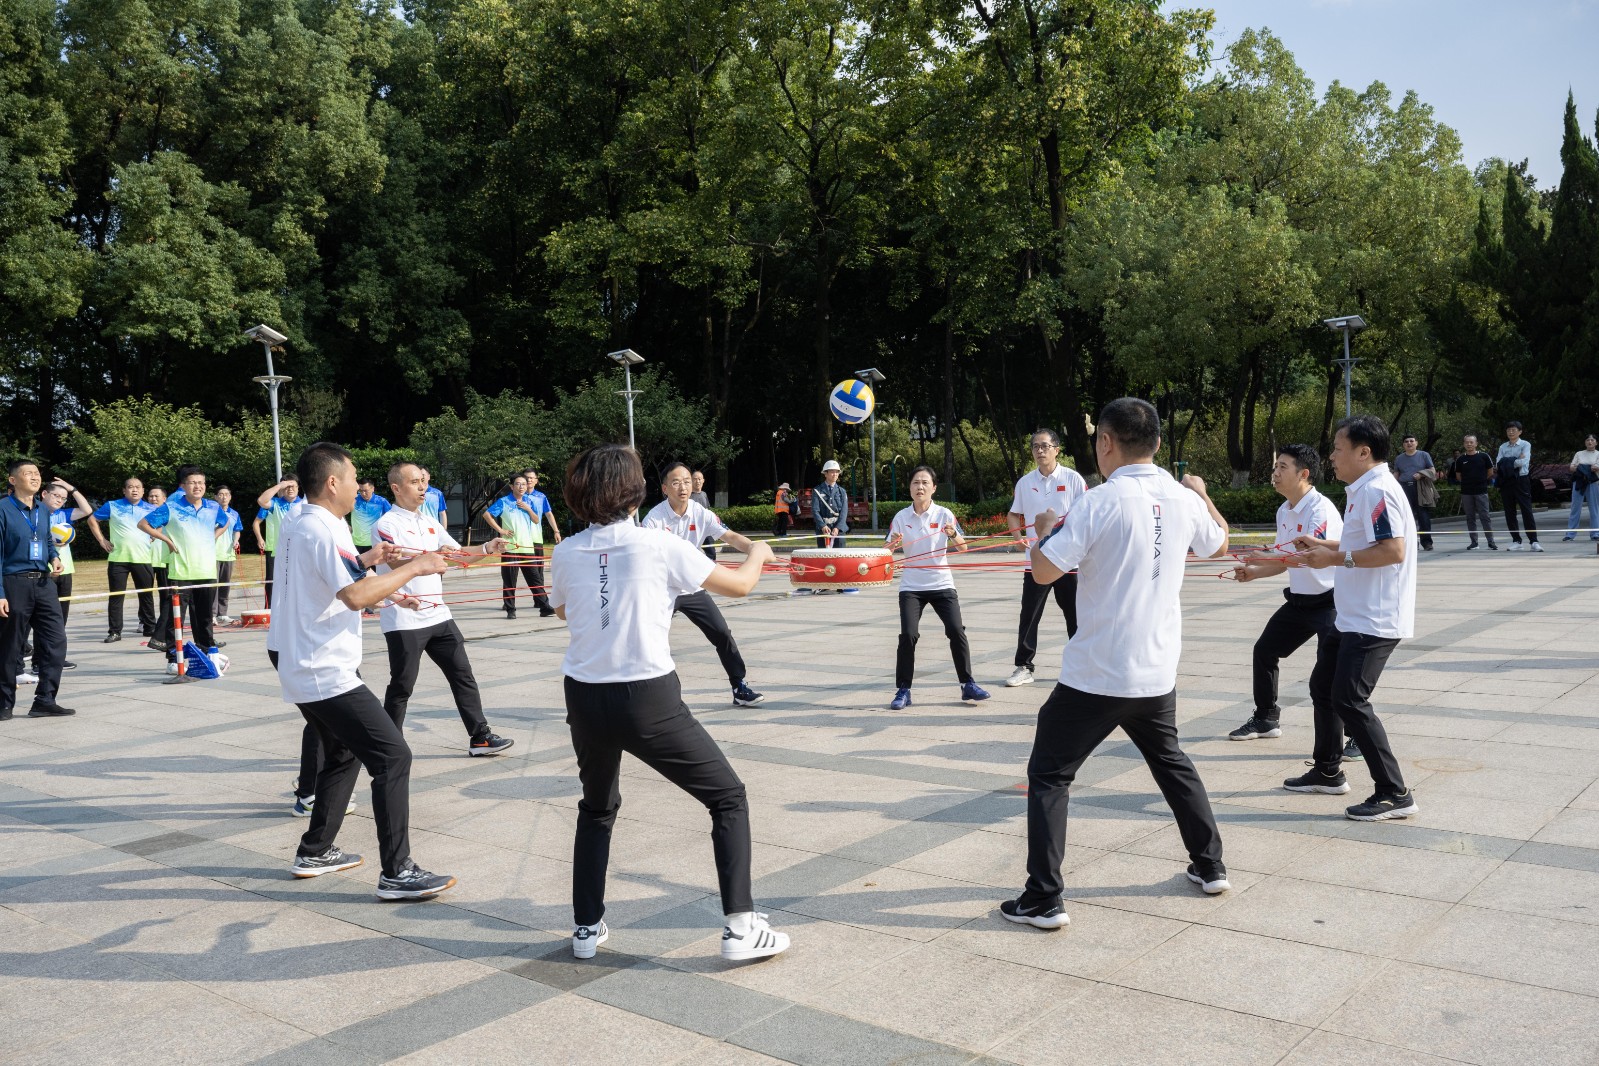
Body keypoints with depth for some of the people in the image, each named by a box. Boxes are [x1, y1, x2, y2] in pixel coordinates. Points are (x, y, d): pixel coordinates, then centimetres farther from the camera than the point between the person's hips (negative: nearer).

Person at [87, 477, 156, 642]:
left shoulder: (151, 509, 7)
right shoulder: (112, 506, 5)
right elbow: (92, 519, 13)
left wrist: (154, 539, 7)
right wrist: (101, 540, 4)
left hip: (143, 559, 1)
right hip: (118, 559, -1)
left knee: (146, 595, 7)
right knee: (116, 596, 0)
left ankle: (150, 628, 17)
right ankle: (114, 631, 5)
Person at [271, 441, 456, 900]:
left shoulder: (298, 525, 12)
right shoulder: (323, 530, -19)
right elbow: (356, 596, -29)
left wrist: (363, 561, 16)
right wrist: (413, 567, -21)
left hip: (302, 669, 11)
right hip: (327, 673, -11)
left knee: (343, 754, 24)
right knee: (393, 757, -10)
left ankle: (314, 853, 31)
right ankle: (397, 873, -9)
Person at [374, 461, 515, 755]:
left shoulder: (430, 523, 13)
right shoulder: (386, 525, -10)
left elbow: (458, 553, 14)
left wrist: (486, 548, -4)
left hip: (438, 615, 7)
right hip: (404, 620, -7)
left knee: (462, 674, 8)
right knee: (401, 686, 2)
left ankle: (480, 737, 14)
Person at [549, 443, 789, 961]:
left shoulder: (566, 554, 2)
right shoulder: (658, 546, -8)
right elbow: (737, 585, 1)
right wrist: (758, 553, 22)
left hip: (585, 700, 4)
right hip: (648, 700, -4)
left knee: (597, 810, 29)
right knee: (728, 798, 10)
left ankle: (587, 928, 29)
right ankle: (740, 927, 4)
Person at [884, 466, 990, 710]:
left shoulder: (944, 514, -4)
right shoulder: (901, 517, -1)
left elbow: (963, 547, -7)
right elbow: (887, 550, 1)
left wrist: (953, 534, -27)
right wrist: (894, 545, -22)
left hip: (942, 584, 0)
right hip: (911, 586, 0)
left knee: (956, 631, -8)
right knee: (908, 635, -11)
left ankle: (968, 685, 6)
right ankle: (903, 691, 0)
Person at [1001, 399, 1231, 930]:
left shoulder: (1100, 503, -17)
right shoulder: (1184, 500, 1)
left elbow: (1044, 572, -15)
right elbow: (1219, 545, 22)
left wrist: (1044, 529, 4)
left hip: (1096, 674, -6)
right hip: (1157, 672, 6)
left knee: (1048, 775, 5)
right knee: (1171, 761, 29)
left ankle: (1043, 899, 2)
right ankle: (1210, 865, 36)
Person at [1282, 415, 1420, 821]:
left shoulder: (1377, 490, -19)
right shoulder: (1364, 490, 14)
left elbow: (1393, 550, -28)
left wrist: (1336, 559, -24)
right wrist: (1324, 544, 17)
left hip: (1373, 621, -11)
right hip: (1354, 616, 11)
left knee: (1349, 699, -12)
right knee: (1323, 685, 19)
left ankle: (1395, 794, -5)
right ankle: (1326, 772, 34)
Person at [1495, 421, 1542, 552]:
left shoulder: (1525, 445, -1)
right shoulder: (1503, 447, 11)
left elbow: (1523, 462, -15)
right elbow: (1498, 464, -1)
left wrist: (1507, 464, -7)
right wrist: (1516, 461, -10)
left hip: (1521, 480, -4)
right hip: (1506, 481, 4)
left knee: (1527, 511, -5)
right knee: (1509, 513, 5)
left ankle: (1533, 541, -2)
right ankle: (1516, 541, 12)